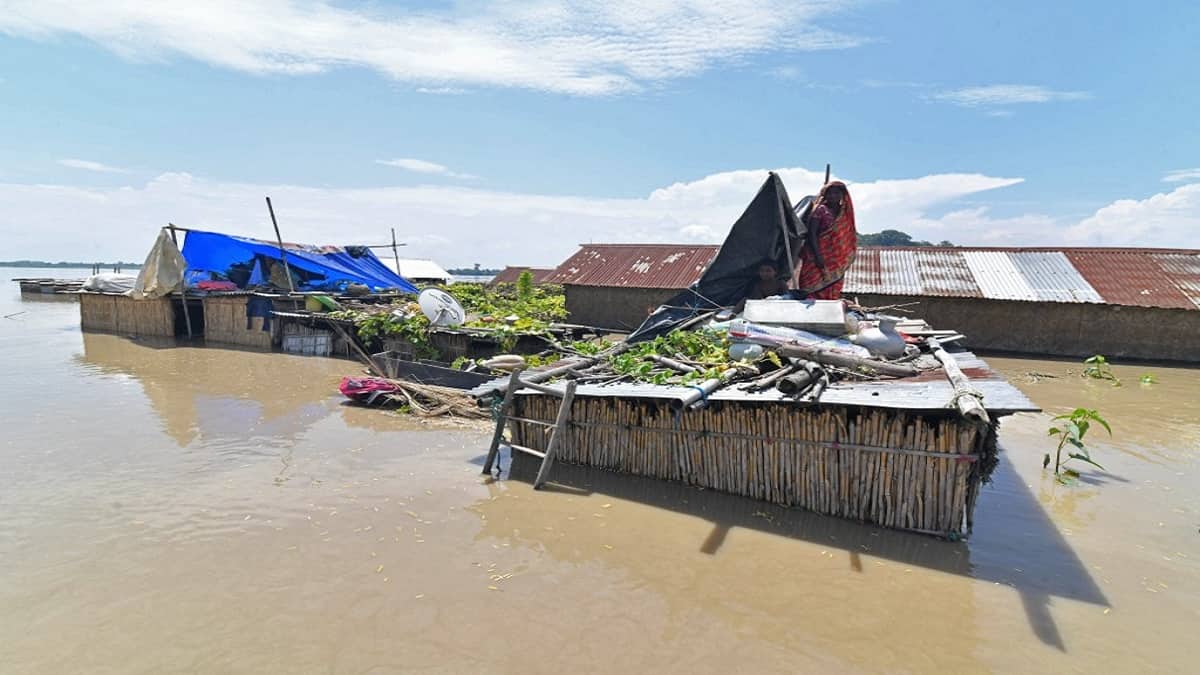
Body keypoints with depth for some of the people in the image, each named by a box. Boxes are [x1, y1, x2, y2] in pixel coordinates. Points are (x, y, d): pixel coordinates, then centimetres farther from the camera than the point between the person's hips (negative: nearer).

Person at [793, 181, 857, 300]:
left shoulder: (845, 213, 15)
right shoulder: (820, 210, 0)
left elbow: (848, 238, 18)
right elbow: (811, 234, -9)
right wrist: (817, 256, -19)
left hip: (837, 263, 5)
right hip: (819, 259, -5)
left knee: (832, 296, 3)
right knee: (814, 294, -12)